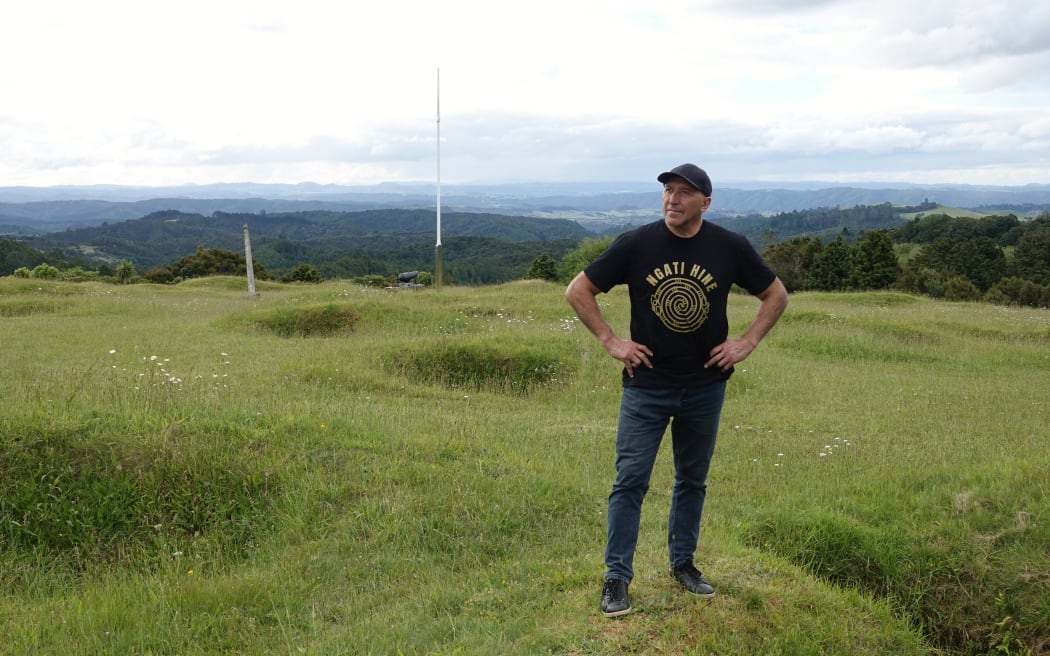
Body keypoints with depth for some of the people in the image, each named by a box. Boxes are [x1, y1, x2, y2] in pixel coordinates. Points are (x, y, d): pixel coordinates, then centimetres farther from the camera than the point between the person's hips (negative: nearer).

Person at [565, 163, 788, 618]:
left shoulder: (730, 248, -3)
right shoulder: (636, 244, -8)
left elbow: (776, 295, 10)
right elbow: (578, 291, -1)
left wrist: (747, 342, -1)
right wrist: (610, 341, -7)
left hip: (706, 387, 2)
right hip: (646, 385, -2)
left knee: (693, 480, 15)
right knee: (630, 481, -3)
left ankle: (683, 563, 32)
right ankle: (617, 578, 7)